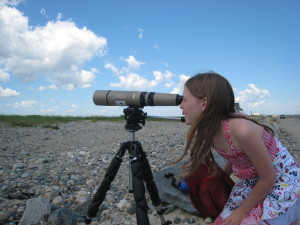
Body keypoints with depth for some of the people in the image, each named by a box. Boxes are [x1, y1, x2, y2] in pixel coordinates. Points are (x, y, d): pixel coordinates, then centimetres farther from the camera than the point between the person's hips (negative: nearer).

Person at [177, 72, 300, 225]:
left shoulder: (241, 129, -34)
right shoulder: (210, 132, -11)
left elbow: (268, 178, -21)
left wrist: (243, 211, -11)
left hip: (282, 183, -6)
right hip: (252, 182, 6)